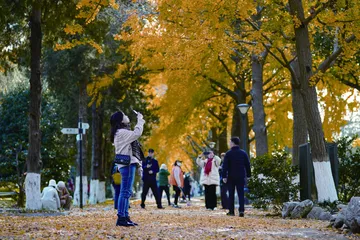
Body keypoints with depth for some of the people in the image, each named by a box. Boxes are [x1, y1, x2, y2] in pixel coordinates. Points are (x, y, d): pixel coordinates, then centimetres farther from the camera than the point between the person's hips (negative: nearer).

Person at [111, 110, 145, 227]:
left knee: (126, 192, 9)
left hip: (128, 164, 10)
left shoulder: (123, 132, 22)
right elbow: (137, 133, -20)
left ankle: (125, 217, 9)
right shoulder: (121, 132, -8)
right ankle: (121, 218, -17)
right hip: (127, 165, -10)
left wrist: (138, 165, 20)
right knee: (125, 192, -13)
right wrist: (140, 120, -6)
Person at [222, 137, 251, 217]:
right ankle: (241, 210, -13)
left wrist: (224, 176, -8)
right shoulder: (243, 153, 4)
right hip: (241, 177, 2)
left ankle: (231, 211, 10)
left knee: (231, 194, 8)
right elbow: (247, 165, 7)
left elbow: (225, 166, -9)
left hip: (231, 177, -2)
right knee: (241, 194, 1)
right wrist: (248, 175, 13)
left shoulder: (228, 153, -5)